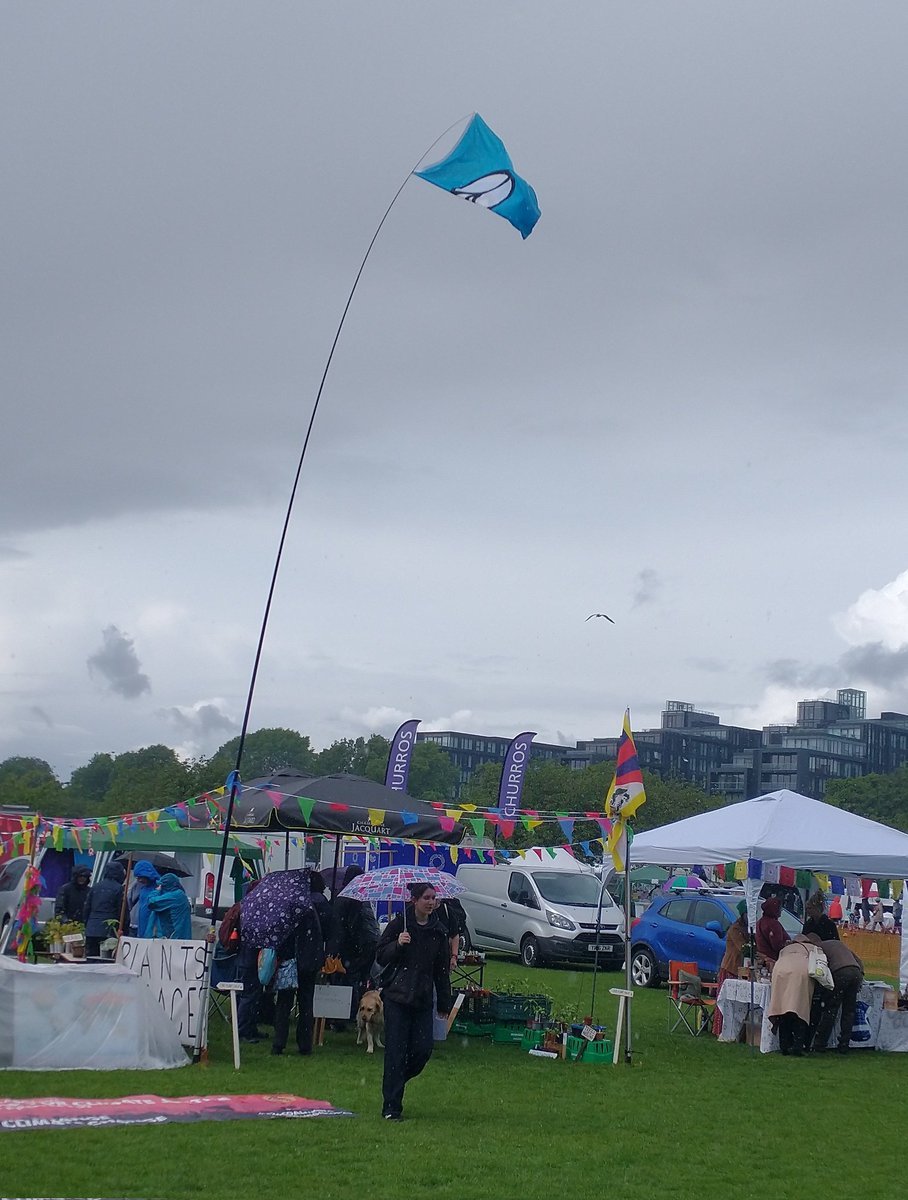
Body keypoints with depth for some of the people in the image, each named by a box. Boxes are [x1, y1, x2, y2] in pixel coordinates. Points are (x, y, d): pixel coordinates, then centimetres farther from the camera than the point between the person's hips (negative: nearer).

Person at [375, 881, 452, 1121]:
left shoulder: (439, 931, 8)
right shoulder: (399, 925, -2)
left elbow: (442, 969, 13)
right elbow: (380, 956, -2)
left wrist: (444, 1004, 11)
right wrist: (397, 944, -21)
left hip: (423, 1000, 4)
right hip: (397, 997, -4)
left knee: (424, 1048, -5)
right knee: (396, 1052, -5)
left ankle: (395, 1082, 24)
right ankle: (391, 1108, 0)